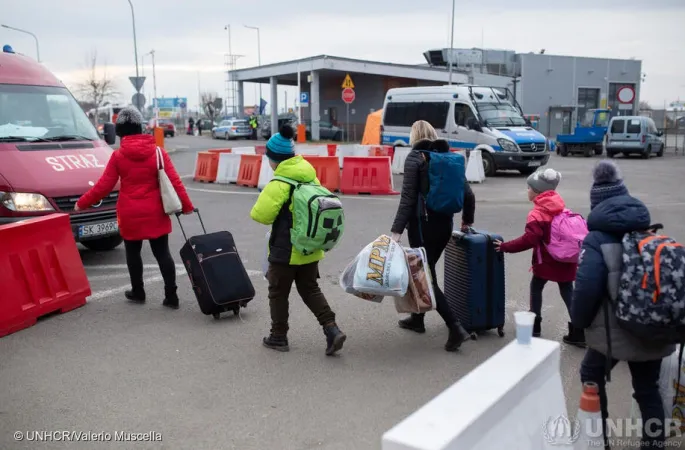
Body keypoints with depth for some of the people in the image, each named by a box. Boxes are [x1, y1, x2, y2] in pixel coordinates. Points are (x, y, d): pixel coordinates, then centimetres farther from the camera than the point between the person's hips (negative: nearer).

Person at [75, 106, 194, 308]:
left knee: (133, 253, 16)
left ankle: (138, 292, 25)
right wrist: (186, 205, 1)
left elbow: (104, 185, -4)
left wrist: (82, 203, 7)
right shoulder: (157, 152, -2)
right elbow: (174, 181, -6)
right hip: (155, 213, 1)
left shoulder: (118, 156, -5)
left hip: (130, 214, -1)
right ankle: (171, 296, 3)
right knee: (162, 253, 5)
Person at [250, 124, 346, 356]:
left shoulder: (279, 184, -20)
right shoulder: (310, 176, 3)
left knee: (278, 293, 11)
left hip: (286, 251, -7)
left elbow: (260, 214, -20)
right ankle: (332, 329, 5)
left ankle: (278, 337, 22)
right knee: (310, 289, 17)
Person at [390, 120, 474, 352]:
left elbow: (408, 198, -17)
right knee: (425, 270, 22)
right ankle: (417, 318, 35)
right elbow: (468, 194, 8)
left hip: (422, 224, -7)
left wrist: (397, 230, -19)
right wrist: (467, 221, 23)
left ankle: (456, 328, -11)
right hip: (445, 225, 7)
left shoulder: (415, 157, -8)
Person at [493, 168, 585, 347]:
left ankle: (535, 326, 22)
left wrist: (505, 247, -17)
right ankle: (578, 333, 8)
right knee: (568, 292, 9)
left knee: (536, 288, 15)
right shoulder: (559, 207, 8)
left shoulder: (537, 213, -16)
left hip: (547, 260, -6)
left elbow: (529, 240, -24)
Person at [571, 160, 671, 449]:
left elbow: (587, 286, -21)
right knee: (648, 389, 17)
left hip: (617, 329, -5)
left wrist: (580, 321, -4)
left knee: (592, 374, 18)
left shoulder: (597, 238, -12)